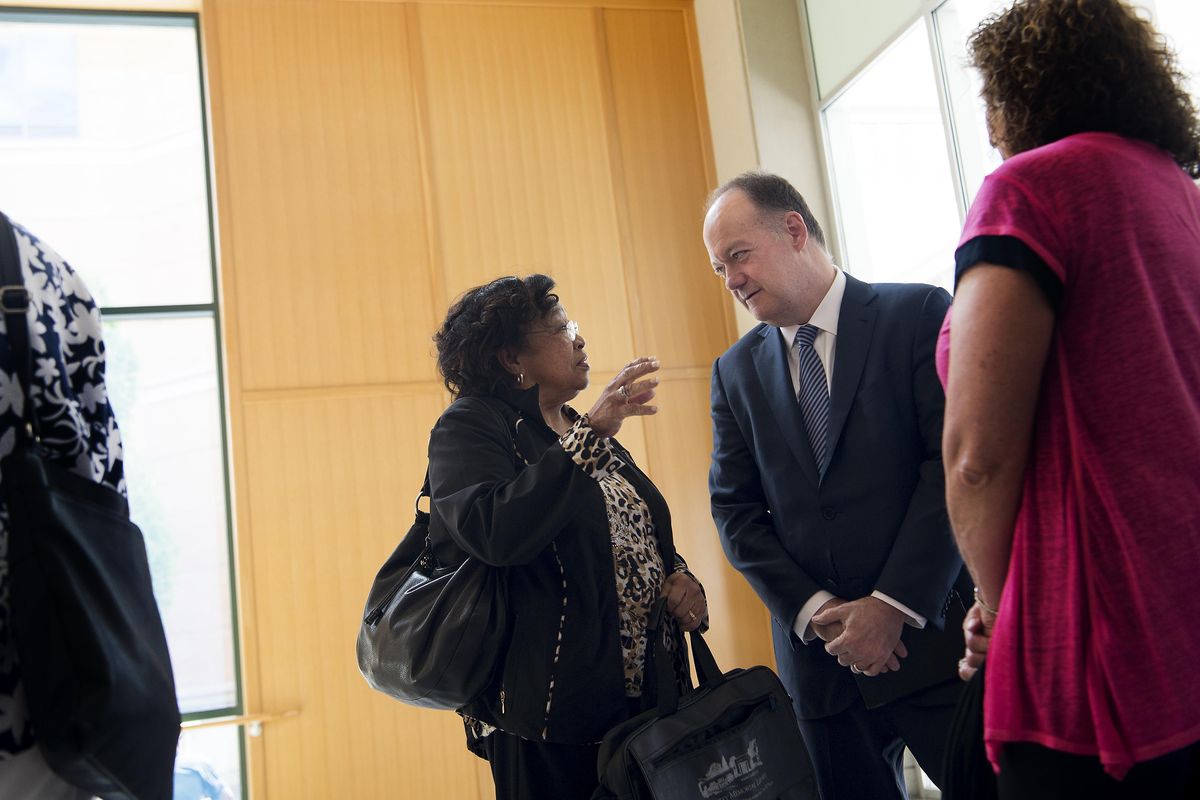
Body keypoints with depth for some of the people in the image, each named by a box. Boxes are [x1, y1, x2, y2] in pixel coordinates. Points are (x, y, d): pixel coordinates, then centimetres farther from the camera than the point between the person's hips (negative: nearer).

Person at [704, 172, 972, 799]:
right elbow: (735, 509, 5)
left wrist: (894, 605, -14)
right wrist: (813, 612, -7)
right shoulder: (735, 372, 9)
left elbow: (957, 463, -10)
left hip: (934, 631, -3)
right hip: (821, 655, 4)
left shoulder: (918, 314, -3)